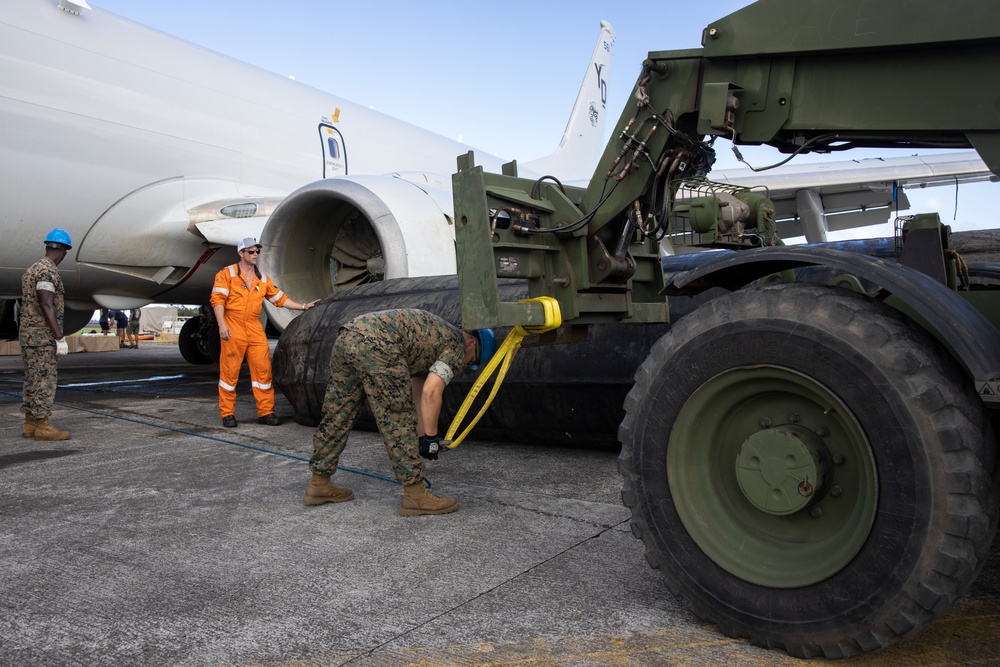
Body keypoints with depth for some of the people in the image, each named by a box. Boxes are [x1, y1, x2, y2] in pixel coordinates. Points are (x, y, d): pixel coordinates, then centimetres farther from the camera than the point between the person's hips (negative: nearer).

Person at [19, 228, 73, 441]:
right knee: (44, 381, -6)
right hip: (42, 337, -10)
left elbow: (26, 306, 19)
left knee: (33, 381, 12)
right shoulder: (48, 271, -15)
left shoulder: (32, 269, 15)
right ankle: (42, 426, -3)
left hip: (28, 336, 10)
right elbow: (47, 306, -22)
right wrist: (61, 338, -22)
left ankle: (30, 424, 16)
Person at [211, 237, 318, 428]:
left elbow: (280, 298, 19)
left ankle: (265, 412, 8)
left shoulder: (263, 279, 17)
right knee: (229, 371, -1)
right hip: (233, 329, -4)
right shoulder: (227, 273, 2)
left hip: (255, 329, 5)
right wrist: (222, 324, -16)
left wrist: (303, 306, 12)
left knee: (263, 369, 1)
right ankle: (227, 413, 10)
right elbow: (217, 298, -6)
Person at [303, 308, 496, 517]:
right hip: (375, 343, -9)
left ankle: (319, 484, 29)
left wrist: (422, 437, 31)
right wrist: (431, 437, 3)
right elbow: (431, 392, -6)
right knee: (398, 420, -2)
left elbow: (417, 392, 33)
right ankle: (415, 495, 5)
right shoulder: (456, 346, 8)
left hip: (346, 336, 10)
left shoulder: (435, 335, 33)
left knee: (337, 415, 17)